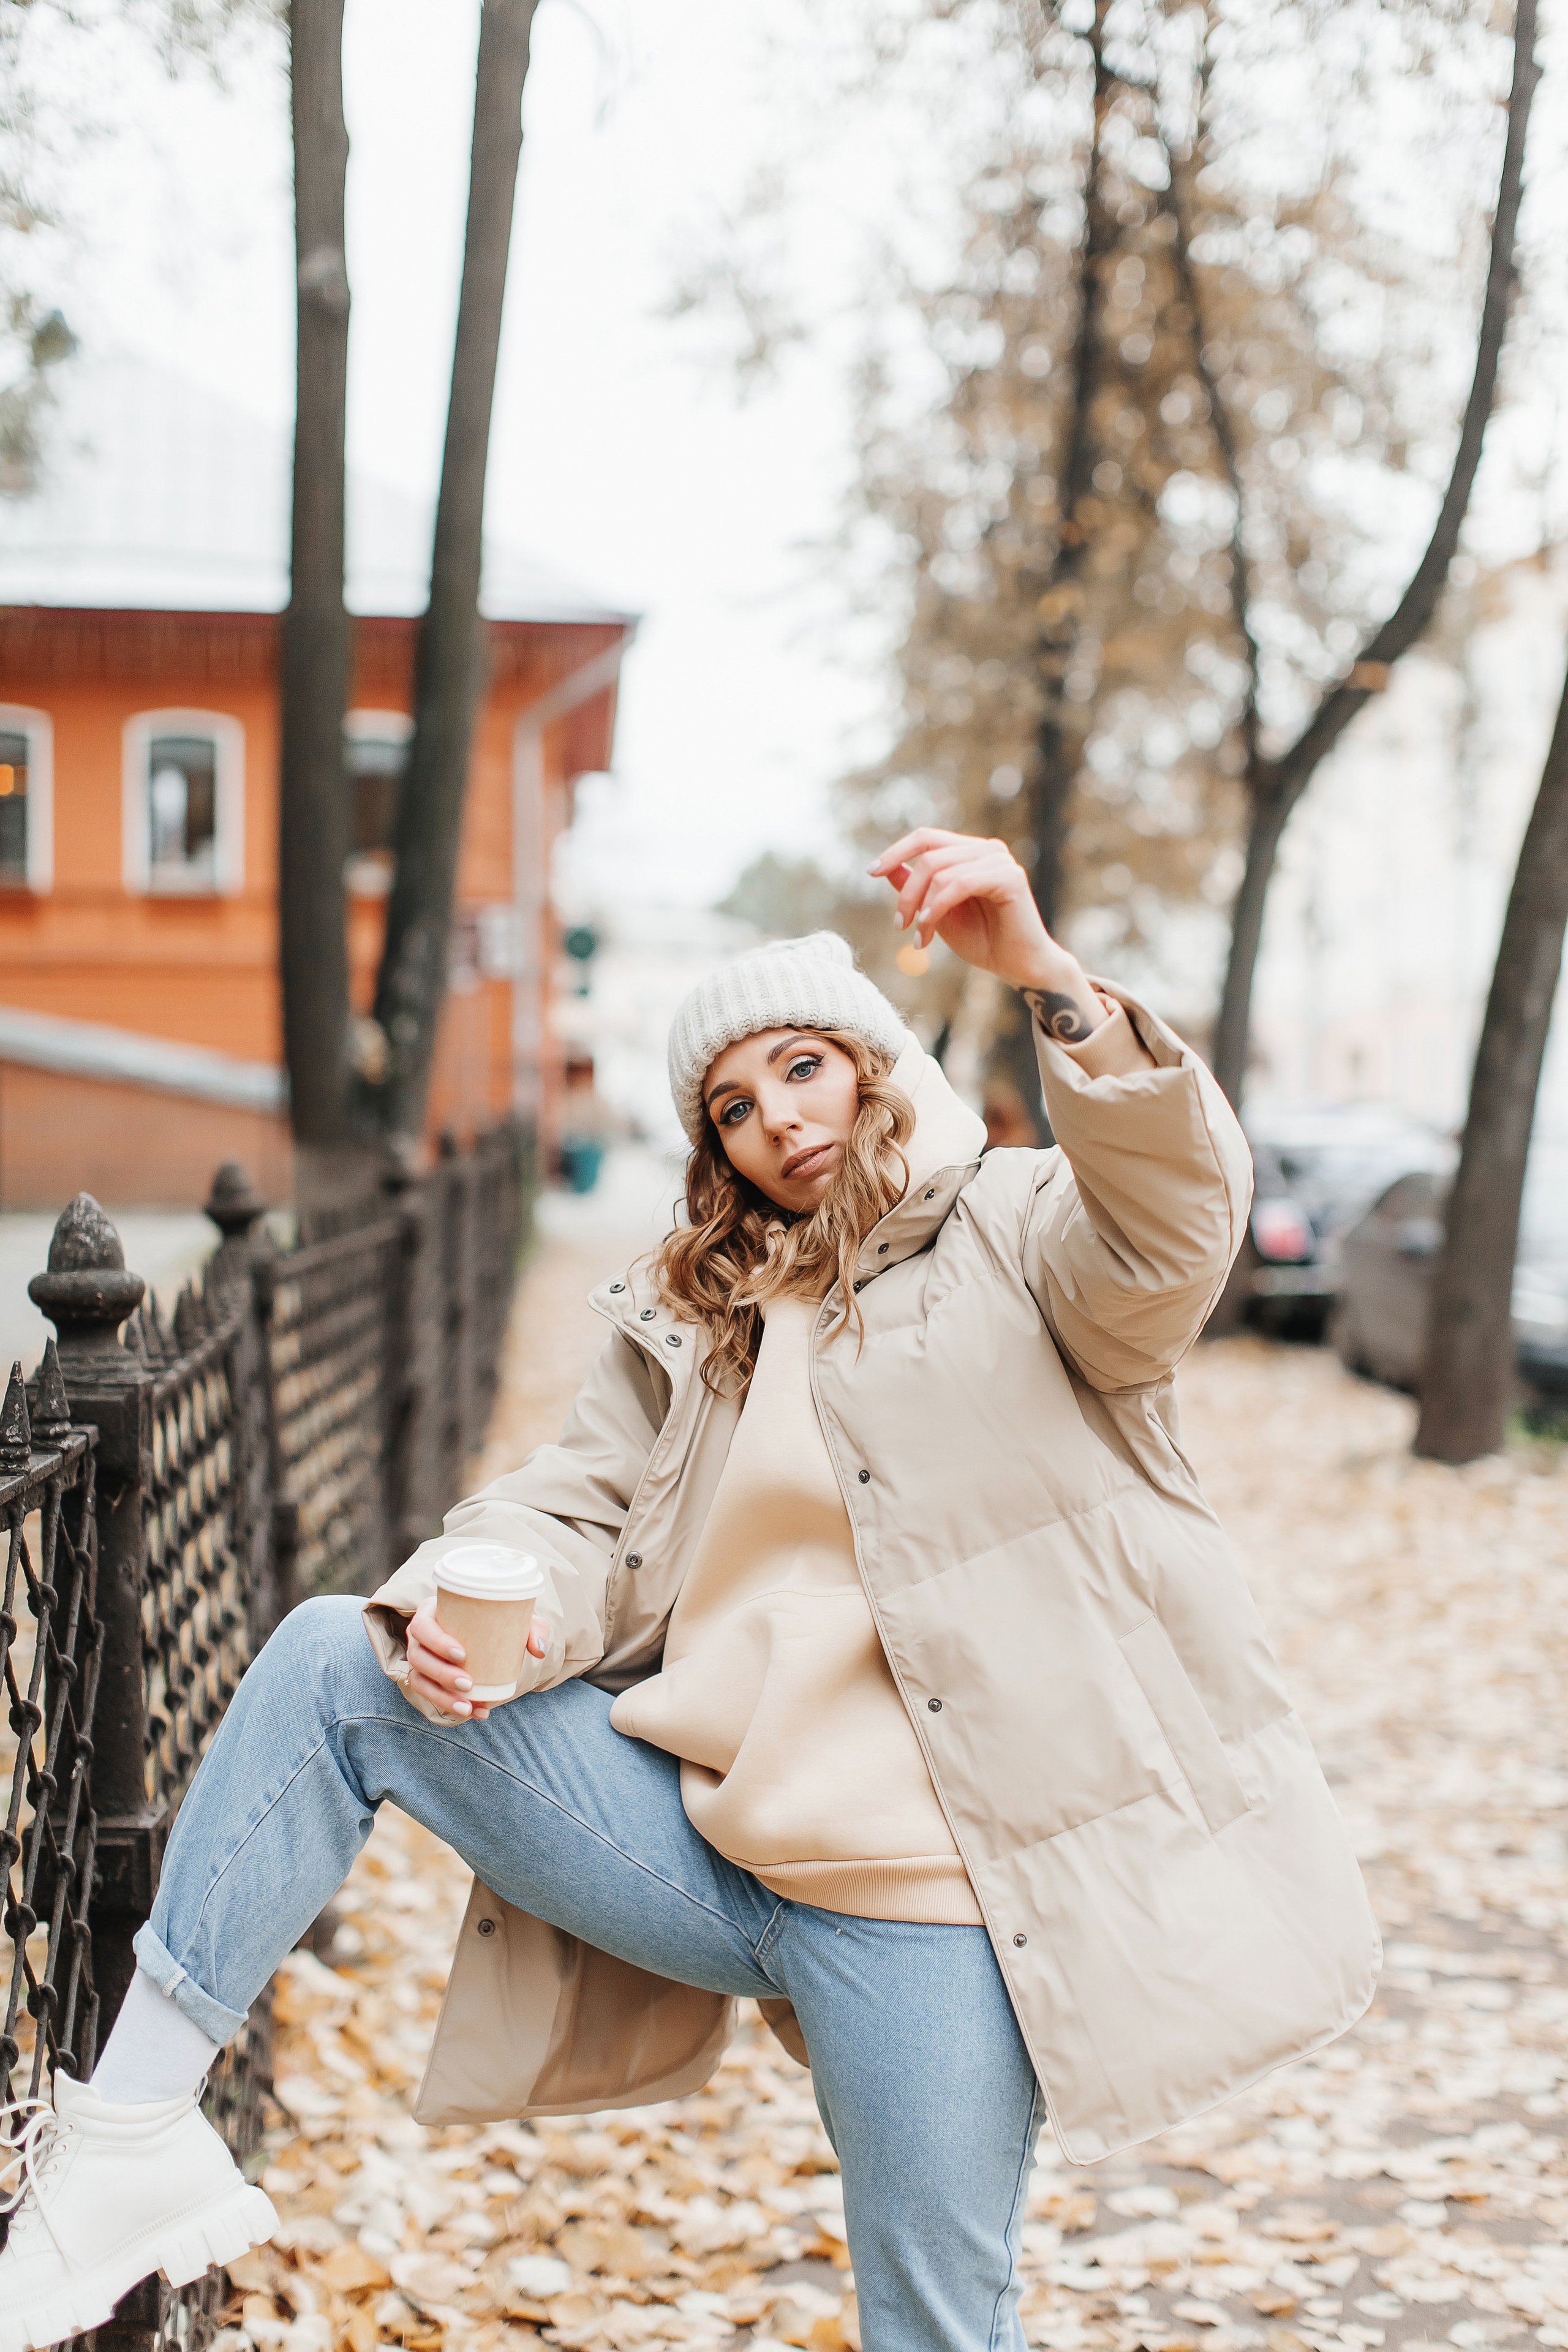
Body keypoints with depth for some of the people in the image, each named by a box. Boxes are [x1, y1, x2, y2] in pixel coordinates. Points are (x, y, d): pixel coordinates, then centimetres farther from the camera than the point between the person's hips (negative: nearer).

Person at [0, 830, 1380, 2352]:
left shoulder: (1014, 1240, 2)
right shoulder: (687, 1324, 18)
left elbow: (1173, 1228, -19)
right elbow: (581, 1514, 9)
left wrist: (1044, 979, -35)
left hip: (912, 1888, -4)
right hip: (699, 1839, 5)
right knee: (332, 1661, -7)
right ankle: (138, 2130, -8)